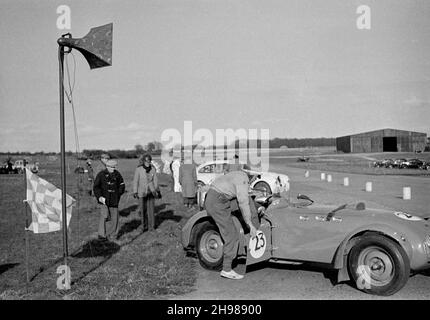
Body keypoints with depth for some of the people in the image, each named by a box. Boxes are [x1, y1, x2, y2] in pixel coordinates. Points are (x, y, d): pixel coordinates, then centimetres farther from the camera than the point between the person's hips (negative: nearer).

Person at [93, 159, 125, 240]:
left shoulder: (117, 174, 6)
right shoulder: (101, 174, -3)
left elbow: (121, 184, 20)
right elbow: (96, 187, -2)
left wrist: (119, 193, 10)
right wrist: (99, 196, -14)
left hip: (114, 200, 4)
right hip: (104, 199, -3)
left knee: (114, 218, 5)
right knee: (104, 216, -15)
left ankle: (112, 234, 20)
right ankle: (102, 234, -3)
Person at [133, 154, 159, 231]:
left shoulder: (152, 169, 2)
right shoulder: (138, 169, -6)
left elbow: (155, 180, 9)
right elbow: (135, 181, -1)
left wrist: (157, 190, 10)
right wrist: (135, 192, -2)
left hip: (151, 192, 2)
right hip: (142, 192, -2)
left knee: (151, 209, -1)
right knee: (143, 209, 2)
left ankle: (151, 226, 10)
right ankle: (144, 226, 17)